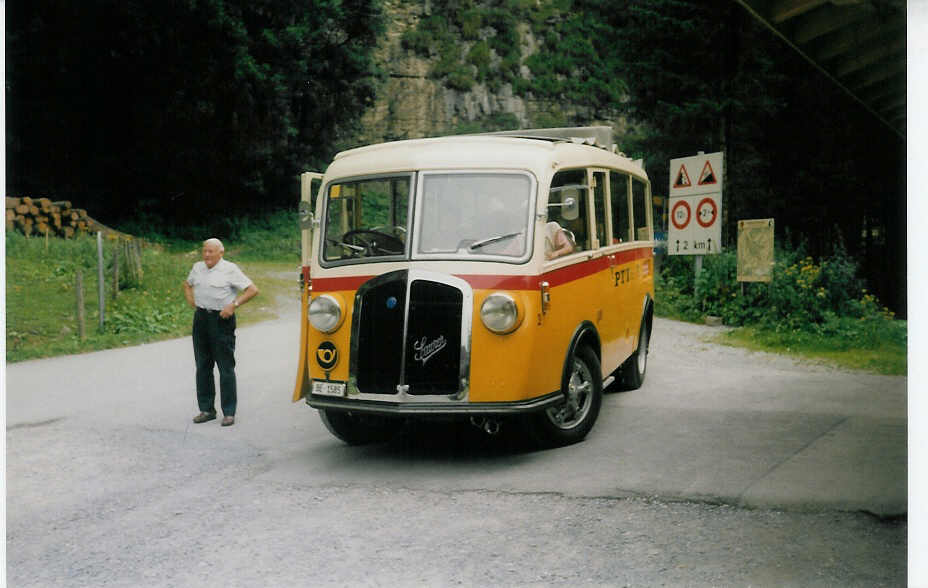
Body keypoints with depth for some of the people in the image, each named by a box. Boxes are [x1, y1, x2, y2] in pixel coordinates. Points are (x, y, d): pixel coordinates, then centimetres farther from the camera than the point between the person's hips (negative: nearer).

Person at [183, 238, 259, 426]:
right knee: (203, 367, 9)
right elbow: (187, 284, 32)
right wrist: (190, 299, 13)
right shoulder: (197, 267, 11)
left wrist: (233, 305, -16)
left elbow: (253, 290, -8)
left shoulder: (230, 269, -6)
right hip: (201, 318, 6)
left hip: (221, 320, -6)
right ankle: (206, 410, 18)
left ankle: (229, 413, 2)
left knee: (226, 368, -3)